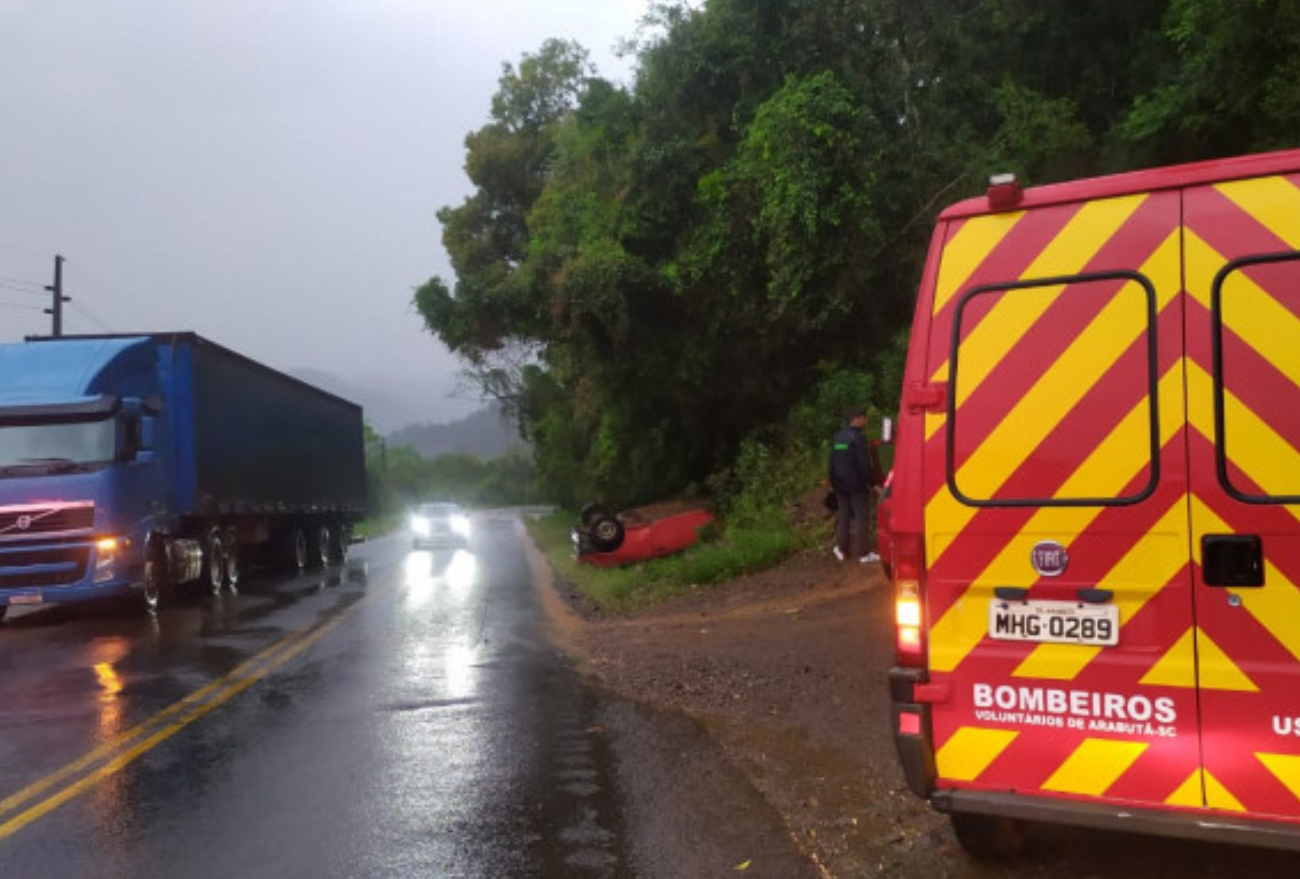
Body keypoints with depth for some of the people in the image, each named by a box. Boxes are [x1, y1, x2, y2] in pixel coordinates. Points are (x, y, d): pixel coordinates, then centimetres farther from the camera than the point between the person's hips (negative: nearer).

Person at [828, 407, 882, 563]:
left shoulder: (836, 438, 9)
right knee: (861, 517, -2)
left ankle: (842, 549, 18)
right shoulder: (858, 438, -15)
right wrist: (872, 483, -10)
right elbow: (864, 464, -17)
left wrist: (834, 483, 22)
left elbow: (832, 463, 15)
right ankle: (865, 553, 0)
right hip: (856, 484, -7)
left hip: (841, 485, 7)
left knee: (843, 517, 14)